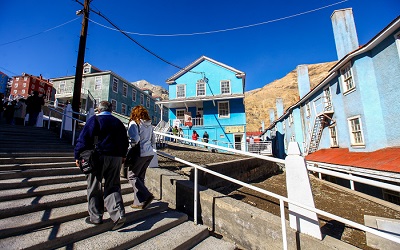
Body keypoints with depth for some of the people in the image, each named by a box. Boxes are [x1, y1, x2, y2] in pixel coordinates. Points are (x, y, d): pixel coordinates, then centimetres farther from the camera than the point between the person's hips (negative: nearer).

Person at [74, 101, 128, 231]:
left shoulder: (94, 120, -2)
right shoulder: (118, 122, 11)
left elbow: (84, 139, -7)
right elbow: (125, 141, 16)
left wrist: (78, 155, 2)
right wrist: (122, 155, 27)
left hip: (99, 157, -4)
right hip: (116, 158, 4)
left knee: (94, 188, 12)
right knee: (113, 187, 10)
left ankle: (96, 216, 21)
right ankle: (119, 214, -2)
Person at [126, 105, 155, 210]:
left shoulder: (134, 123, -8)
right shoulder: (149, 125, 12)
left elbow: (135, 139, -20)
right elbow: (153, 140, 16)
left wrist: (128, 144, -2)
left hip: (139, 154, -7)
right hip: (150, 154, 7)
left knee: (132, 176, 6)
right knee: (140, 177, 15)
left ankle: (146, 196, -4)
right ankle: (139, 202, 22)